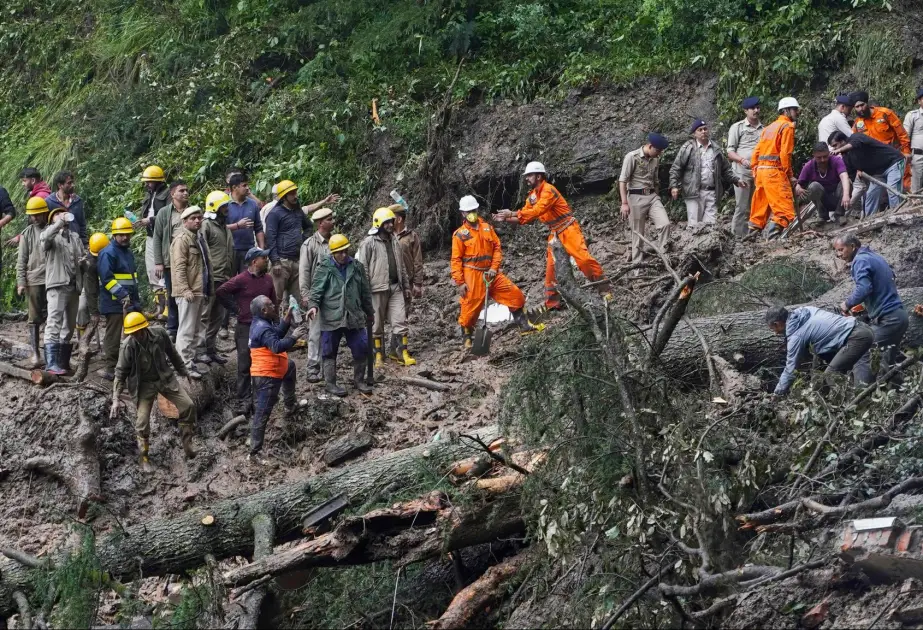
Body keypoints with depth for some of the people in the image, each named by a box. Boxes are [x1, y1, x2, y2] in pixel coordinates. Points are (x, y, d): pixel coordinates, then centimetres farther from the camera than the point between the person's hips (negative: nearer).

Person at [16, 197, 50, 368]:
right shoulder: (27, 234, 9)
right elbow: (21, 260, 8)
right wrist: (21, 282, -1)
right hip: (34, 281, 1)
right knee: (35, 319, 1)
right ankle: (35, 353, 2)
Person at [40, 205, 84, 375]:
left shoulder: (75, 238, 22)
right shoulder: (51, 235, 3)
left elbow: (82, 258, 27)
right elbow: (44, 238, -22)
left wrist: (83, 262, 4)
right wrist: (60, 222, -24)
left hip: (74, 286, 7)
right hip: (57, 285, -7)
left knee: (69, 326, 10)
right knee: (54, 325, -16)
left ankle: (64, 362, 17)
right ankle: (51, 364, -23)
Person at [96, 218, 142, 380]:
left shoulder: (127, 252, 19)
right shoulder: (108, 253, -12)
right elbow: (107, 278, -20)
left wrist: (136, 298, 22)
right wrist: (123, 295, -24)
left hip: (130, 303, 9)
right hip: (115, 304, -9)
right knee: (114, 336, -8)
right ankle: (109, 368, -5)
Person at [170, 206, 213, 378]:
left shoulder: (199, 238, 20)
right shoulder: (182, 239, -11)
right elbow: (179, 267, -18)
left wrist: (210, 290, 24)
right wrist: (185, 289, -25)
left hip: (200, 291, 10)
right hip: (188, 292, -10)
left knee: (197, 330, 14)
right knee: (187, 330, -8)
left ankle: (190, 361, 22)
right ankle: (186, 365, -6)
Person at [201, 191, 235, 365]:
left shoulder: (225, 227, 19)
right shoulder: (206, 226, -10)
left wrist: (231, 276, 24)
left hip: (224, 279, 9)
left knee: (218, 315, 13)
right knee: (205, 315, -6)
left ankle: (211, 349, 20)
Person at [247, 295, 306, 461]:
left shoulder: (261, 324, 8)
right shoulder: (263, 329, -24)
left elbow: (278, 333, 17)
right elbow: (277, 346, -36)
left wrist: (287, 319, 6)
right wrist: (294, 337, -24)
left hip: (270, 371, 11)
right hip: (267, 376, -11)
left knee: (290, 366, 39)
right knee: (262, 413, -7)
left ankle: (290, 406, 51)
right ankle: (254, 453, -6)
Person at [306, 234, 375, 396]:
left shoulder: (357, 267, 7)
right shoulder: (324, 268, -4)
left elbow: (365, 292, 15)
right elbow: (316, 289, -7)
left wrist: (369, 312, 21)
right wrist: (313, 305, -26)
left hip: (354, 316, 3)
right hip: (331, 318, -3)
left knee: (361, 349, 4)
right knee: (330, 352, 5)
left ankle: (359, 380, 21)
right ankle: (330, 383, 16)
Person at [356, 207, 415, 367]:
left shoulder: (394, 241, 14)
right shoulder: (369, 243, -7)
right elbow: (363, 268, -9)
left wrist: (406, 286, 19)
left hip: (395, 287, 5)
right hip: (377, 288, -5)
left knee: (400, 321, -2)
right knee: (377, 323, 3)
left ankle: (402, 352, 1)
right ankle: (377, 355, 12)